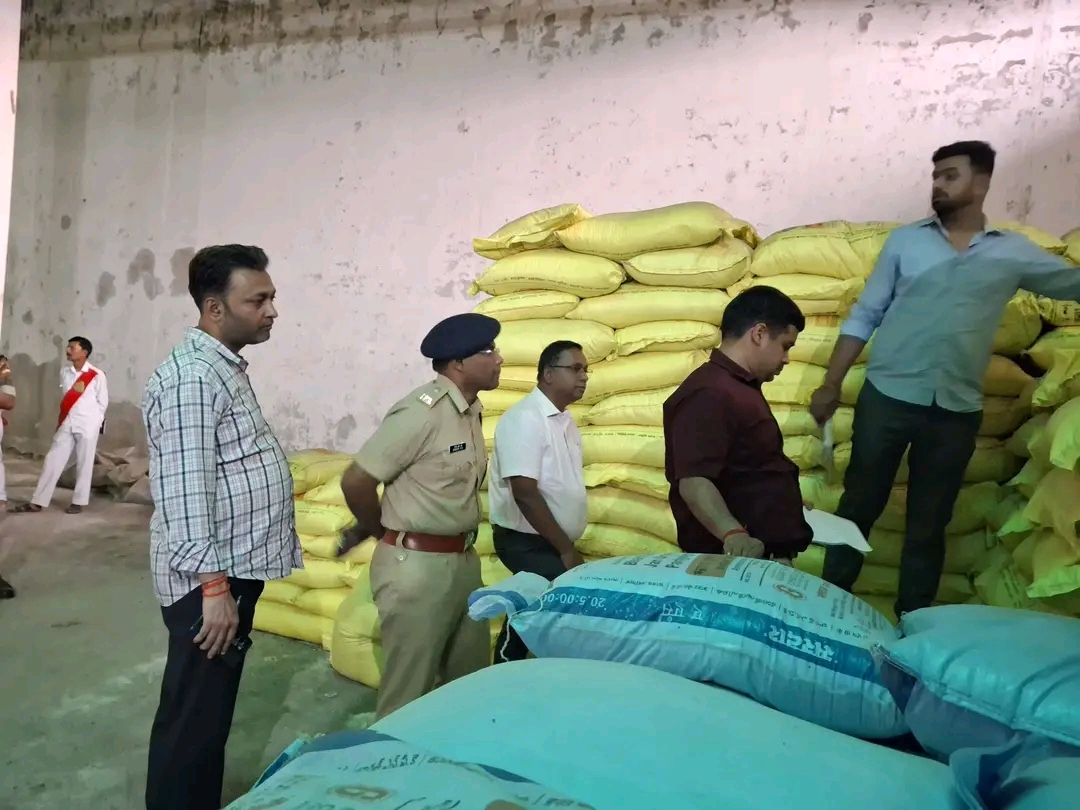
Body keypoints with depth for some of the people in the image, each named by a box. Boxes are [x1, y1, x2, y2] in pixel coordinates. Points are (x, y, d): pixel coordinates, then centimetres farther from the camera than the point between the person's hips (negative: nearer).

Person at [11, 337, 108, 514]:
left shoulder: (97, 375, -10)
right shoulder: (64, 372, 7)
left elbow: (102, 402, -1)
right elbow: (65, 398, 18)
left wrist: (91, 417, 7)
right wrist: (66, 417, 14)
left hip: (88, 425, -5)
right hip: (66, 424, 5)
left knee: (84, 464, 2)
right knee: (53, 460, 4)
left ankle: (78, 502, 13)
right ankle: (38, 502, 9)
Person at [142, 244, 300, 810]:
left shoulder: (226, 367, 12)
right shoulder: (191, 376, -19)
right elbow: (185, 490, -24)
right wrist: (212, 584, -25)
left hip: (238, 570, 10)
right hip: (210, 579, -10)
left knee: (214, 713, 21)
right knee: (192, 721, 4)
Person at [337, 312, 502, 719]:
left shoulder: (472, 411, 7)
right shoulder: (421, 412, -19)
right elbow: (356, 481, -17)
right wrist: (378, 530, 2)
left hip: (464, 560, 8)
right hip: (417, 565, -8)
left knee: (471, 679, 21)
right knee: (408, 690, 7)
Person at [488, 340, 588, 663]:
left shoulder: (564, 420, 10)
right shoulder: (525, 418, -18)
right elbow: (525, 493, -24)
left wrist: (567, 546, 14)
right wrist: (567, 550, -21)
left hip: (552, 543, 9)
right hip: (527, 543, -9)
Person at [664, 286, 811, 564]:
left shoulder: (739, 387, 14)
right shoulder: (710, 395, -21)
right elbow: (694, 482, -33)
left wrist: (787, 504, 36)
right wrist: (733, 534, -48)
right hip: (740, 560, -11)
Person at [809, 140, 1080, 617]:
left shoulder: (1014, 253, 7)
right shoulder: (905, 241, 5)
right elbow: (863, 317, 4)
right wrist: (831, 385, 0)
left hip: (957, 411, 1)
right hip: (887, 397, -1)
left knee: (929, 523, 10)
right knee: (859, 506, 6)